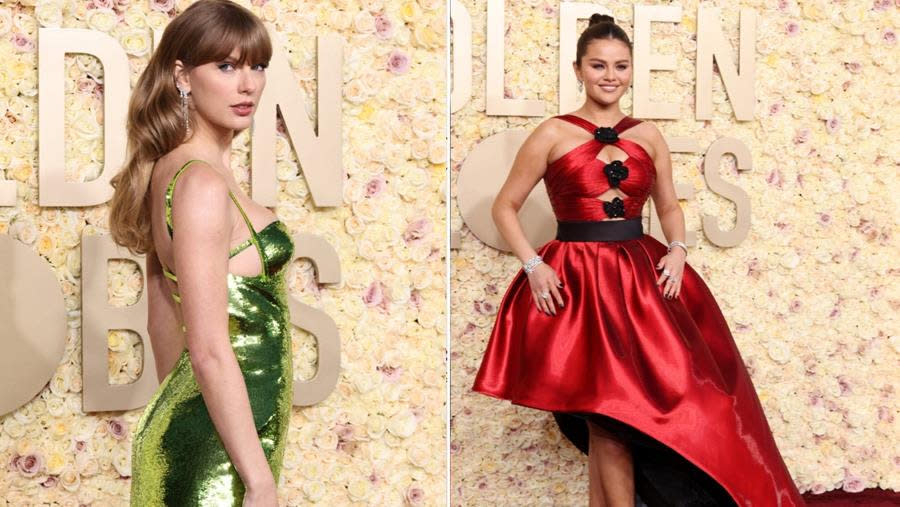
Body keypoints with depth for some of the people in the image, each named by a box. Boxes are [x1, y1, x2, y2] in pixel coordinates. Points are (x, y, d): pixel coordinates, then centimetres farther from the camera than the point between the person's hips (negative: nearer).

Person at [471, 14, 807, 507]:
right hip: (577, 284, -3)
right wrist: (533, 266, -10)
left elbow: (669, 207, 20)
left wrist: (677, 250, 1)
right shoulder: (553, 134, -1)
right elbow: (504, 207, 2)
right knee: (609, 414, -5)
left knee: (604, 418, 5)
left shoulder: (648, 136, 9)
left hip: (642, 278, 4)